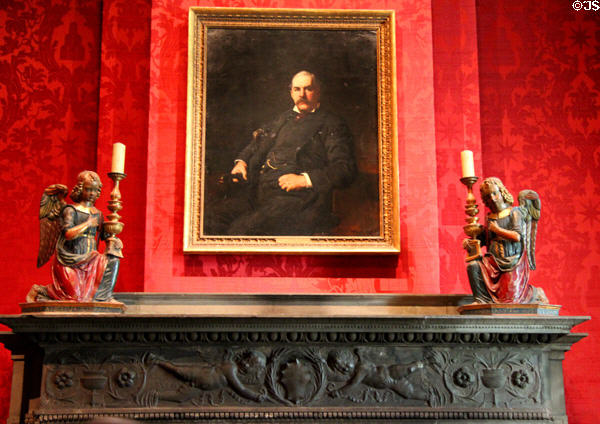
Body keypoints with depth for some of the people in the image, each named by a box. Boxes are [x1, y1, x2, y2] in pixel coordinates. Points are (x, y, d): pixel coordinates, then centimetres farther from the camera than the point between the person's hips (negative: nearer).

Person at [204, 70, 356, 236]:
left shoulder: (332, 125, 8)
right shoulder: (283, 120, 28)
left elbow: (346, 169, -3)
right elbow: (257, 146, 39)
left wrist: (304, 179, -14)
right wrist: (242, 161, 16)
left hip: (296, 196, -6)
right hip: (259, 188, 6)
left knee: (242, 228, -30)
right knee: (211, 217, -18)